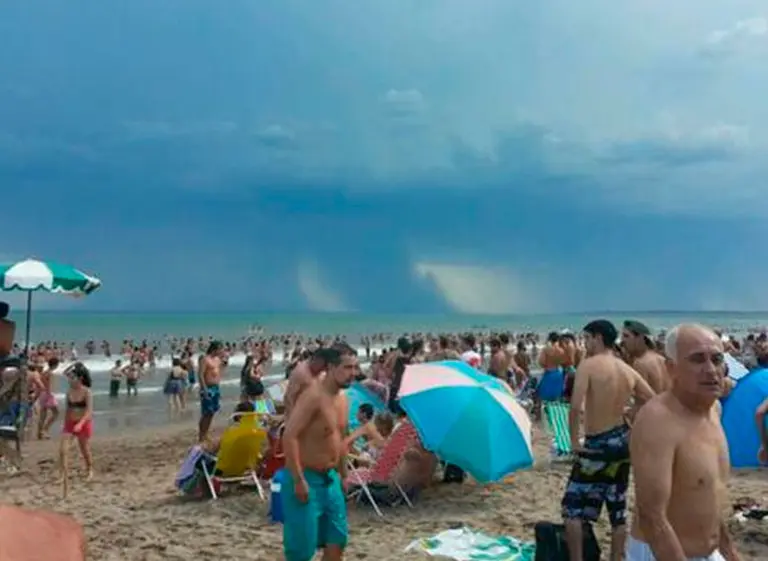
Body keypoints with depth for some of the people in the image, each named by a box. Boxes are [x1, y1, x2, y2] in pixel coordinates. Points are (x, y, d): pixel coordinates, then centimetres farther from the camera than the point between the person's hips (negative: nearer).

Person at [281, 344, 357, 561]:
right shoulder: (313, 396, -21)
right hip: (306, 479, -8)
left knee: (337, 539, 13)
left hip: (330, 478, 9)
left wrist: (341, 474, 21)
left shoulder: (343, 399, 8)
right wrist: (298, 480, -26)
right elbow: (289, 437, -27)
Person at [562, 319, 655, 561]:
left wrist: (574, 441, -14)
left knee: (573, 507, 6)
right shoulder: (629, 372, 5)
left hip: (597, 445, -6)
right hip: (621, 440, 7)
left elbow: (576, 406, -25)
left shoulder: (589, 364, -14)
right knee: (618, 510, 15)